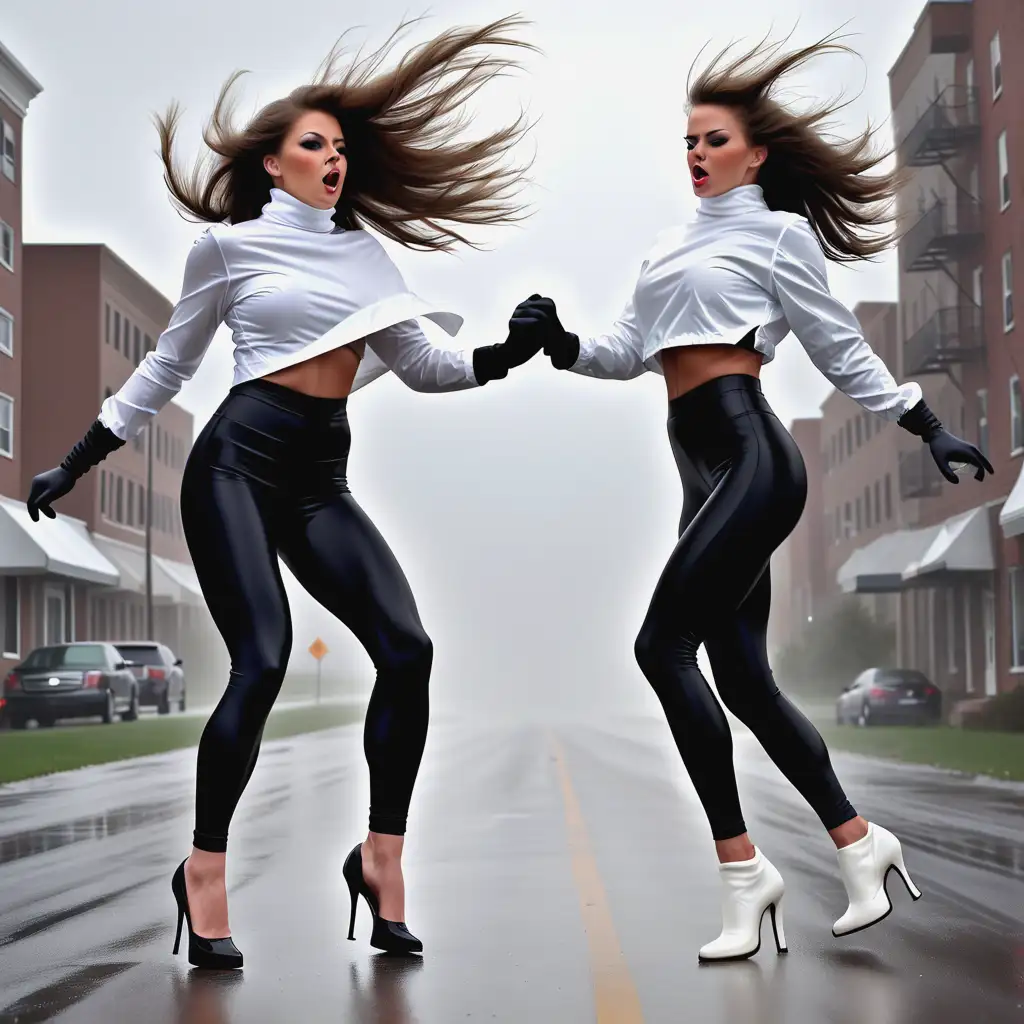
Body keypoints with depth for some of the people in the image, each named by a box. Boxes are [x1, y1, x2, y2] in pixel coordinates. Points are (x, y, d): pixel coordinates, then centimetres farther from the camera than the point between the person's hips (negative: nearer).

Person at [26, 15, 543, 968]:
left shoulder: (363, 252, 18)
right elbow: (167, 366, 12)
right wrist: (76, 460, 11)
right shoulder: (228, 245, 5)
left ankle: (380, 857, -2)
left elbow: (425, 367, 15)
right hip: (236, 461, -5)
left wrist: (510, 353, -2)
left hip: (320, 477, 5)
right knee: (262, 663, -19)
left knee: (407, 649, -14)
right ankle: (204, 871, -5)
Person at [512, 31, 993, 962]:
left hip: (749, 458, -8)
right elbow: (629, 353, 17)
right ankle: (858, 843, 18)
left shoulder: (778, 234, 2)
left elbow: (843, 351, 3)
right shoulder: (673, 247, 21)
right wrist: (563, 345, -1)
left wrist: (928, 428, 0)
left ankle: (742, 868, -10)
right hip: (707, 474, 8)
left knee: (663, 644, -15)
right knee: (740, 675, 5)